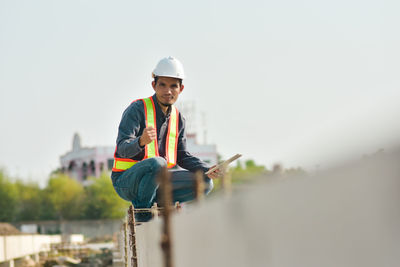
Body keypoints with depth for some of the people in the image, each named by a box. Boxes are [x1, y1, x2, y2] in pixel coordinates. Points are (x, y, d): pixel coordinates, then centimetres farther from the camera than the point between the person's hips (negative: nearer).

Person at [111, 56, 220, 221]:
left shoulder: (177, 118, 10)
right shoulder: (137, 109, -12)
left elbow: (182, 156, 15)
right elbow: (122, 149, -21)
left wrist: (207, 170, -2)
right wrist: (141, 141, -44)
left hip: (155, 180, 7)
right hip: (126, 181, -7)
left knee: (204, 183, -4)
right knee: (157, 162, -37)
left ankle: (157, 203, 2)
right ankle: (141, 208, -15)